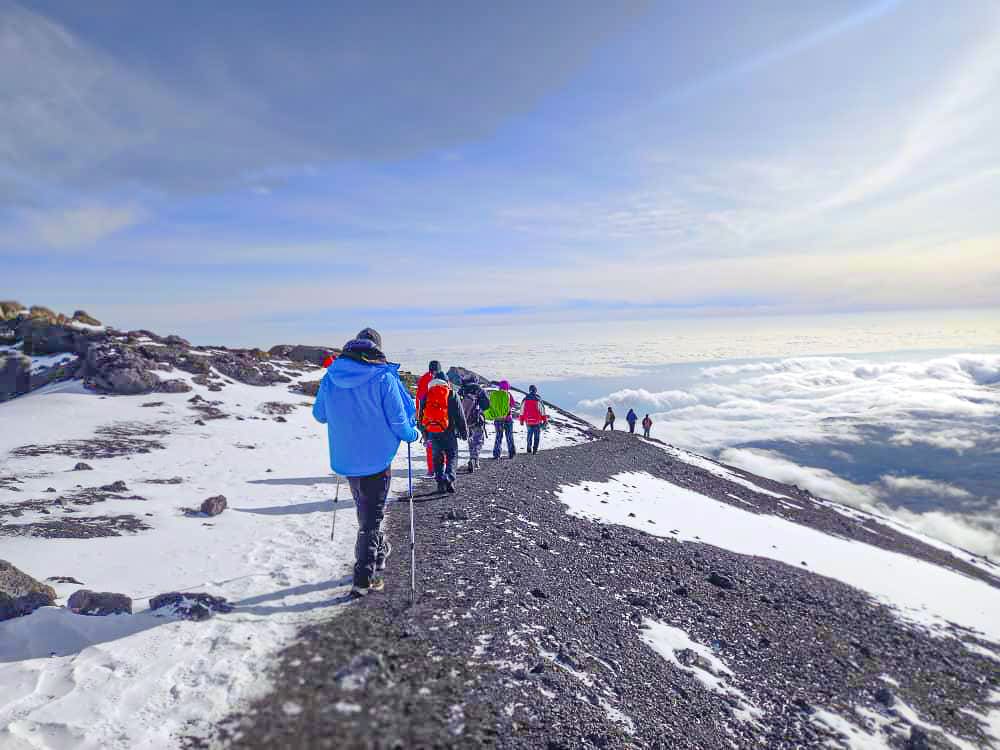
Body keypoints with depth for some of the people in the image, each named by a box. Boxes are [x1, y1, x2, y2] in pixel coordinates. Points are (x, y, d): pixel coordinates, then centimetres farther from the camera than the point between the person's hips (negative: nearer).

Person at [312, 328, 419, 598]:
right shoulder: (384, 378, -17)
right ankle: (364, 579, 7)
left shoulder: (331, 376, -2)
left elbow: (319, 414, 9)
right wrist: (412, 434, 7)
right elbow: (398, 421, -15)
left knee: (364, 510, 25)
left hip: (345, 459, 5)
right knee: (372, 517, 7)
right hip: (376, 459, -5)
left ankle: (378, 553, 44)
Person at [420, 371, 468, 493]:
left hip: (432, 432, 3)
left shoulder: (427, 395, 9)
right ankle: (449, 480, -10)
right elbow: (460, 415, -1)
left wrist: (425, 432, 21)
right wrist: (464, 431, 7)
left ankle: (440, 482, 10)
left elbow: (422, 415, 13)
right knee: (452, 456, 6)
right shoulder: (452, 395, -1)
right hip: (449, 431, -3)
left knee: (437, 457, 12)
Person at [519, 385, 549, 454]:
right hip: (537, 421, -3)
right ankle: (535, 449, 5)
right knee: (537, 435, 10)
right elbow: (542, 410, -7)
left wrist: (521, 420, 14)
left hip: (528, 420, 3)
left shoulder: (525, 399, -1)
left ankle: (529, 448, 16)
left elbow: (522, 410, 4)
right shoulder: (538, 400, -11)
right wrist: (545, 420, 2)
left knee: (529, 433, 19)